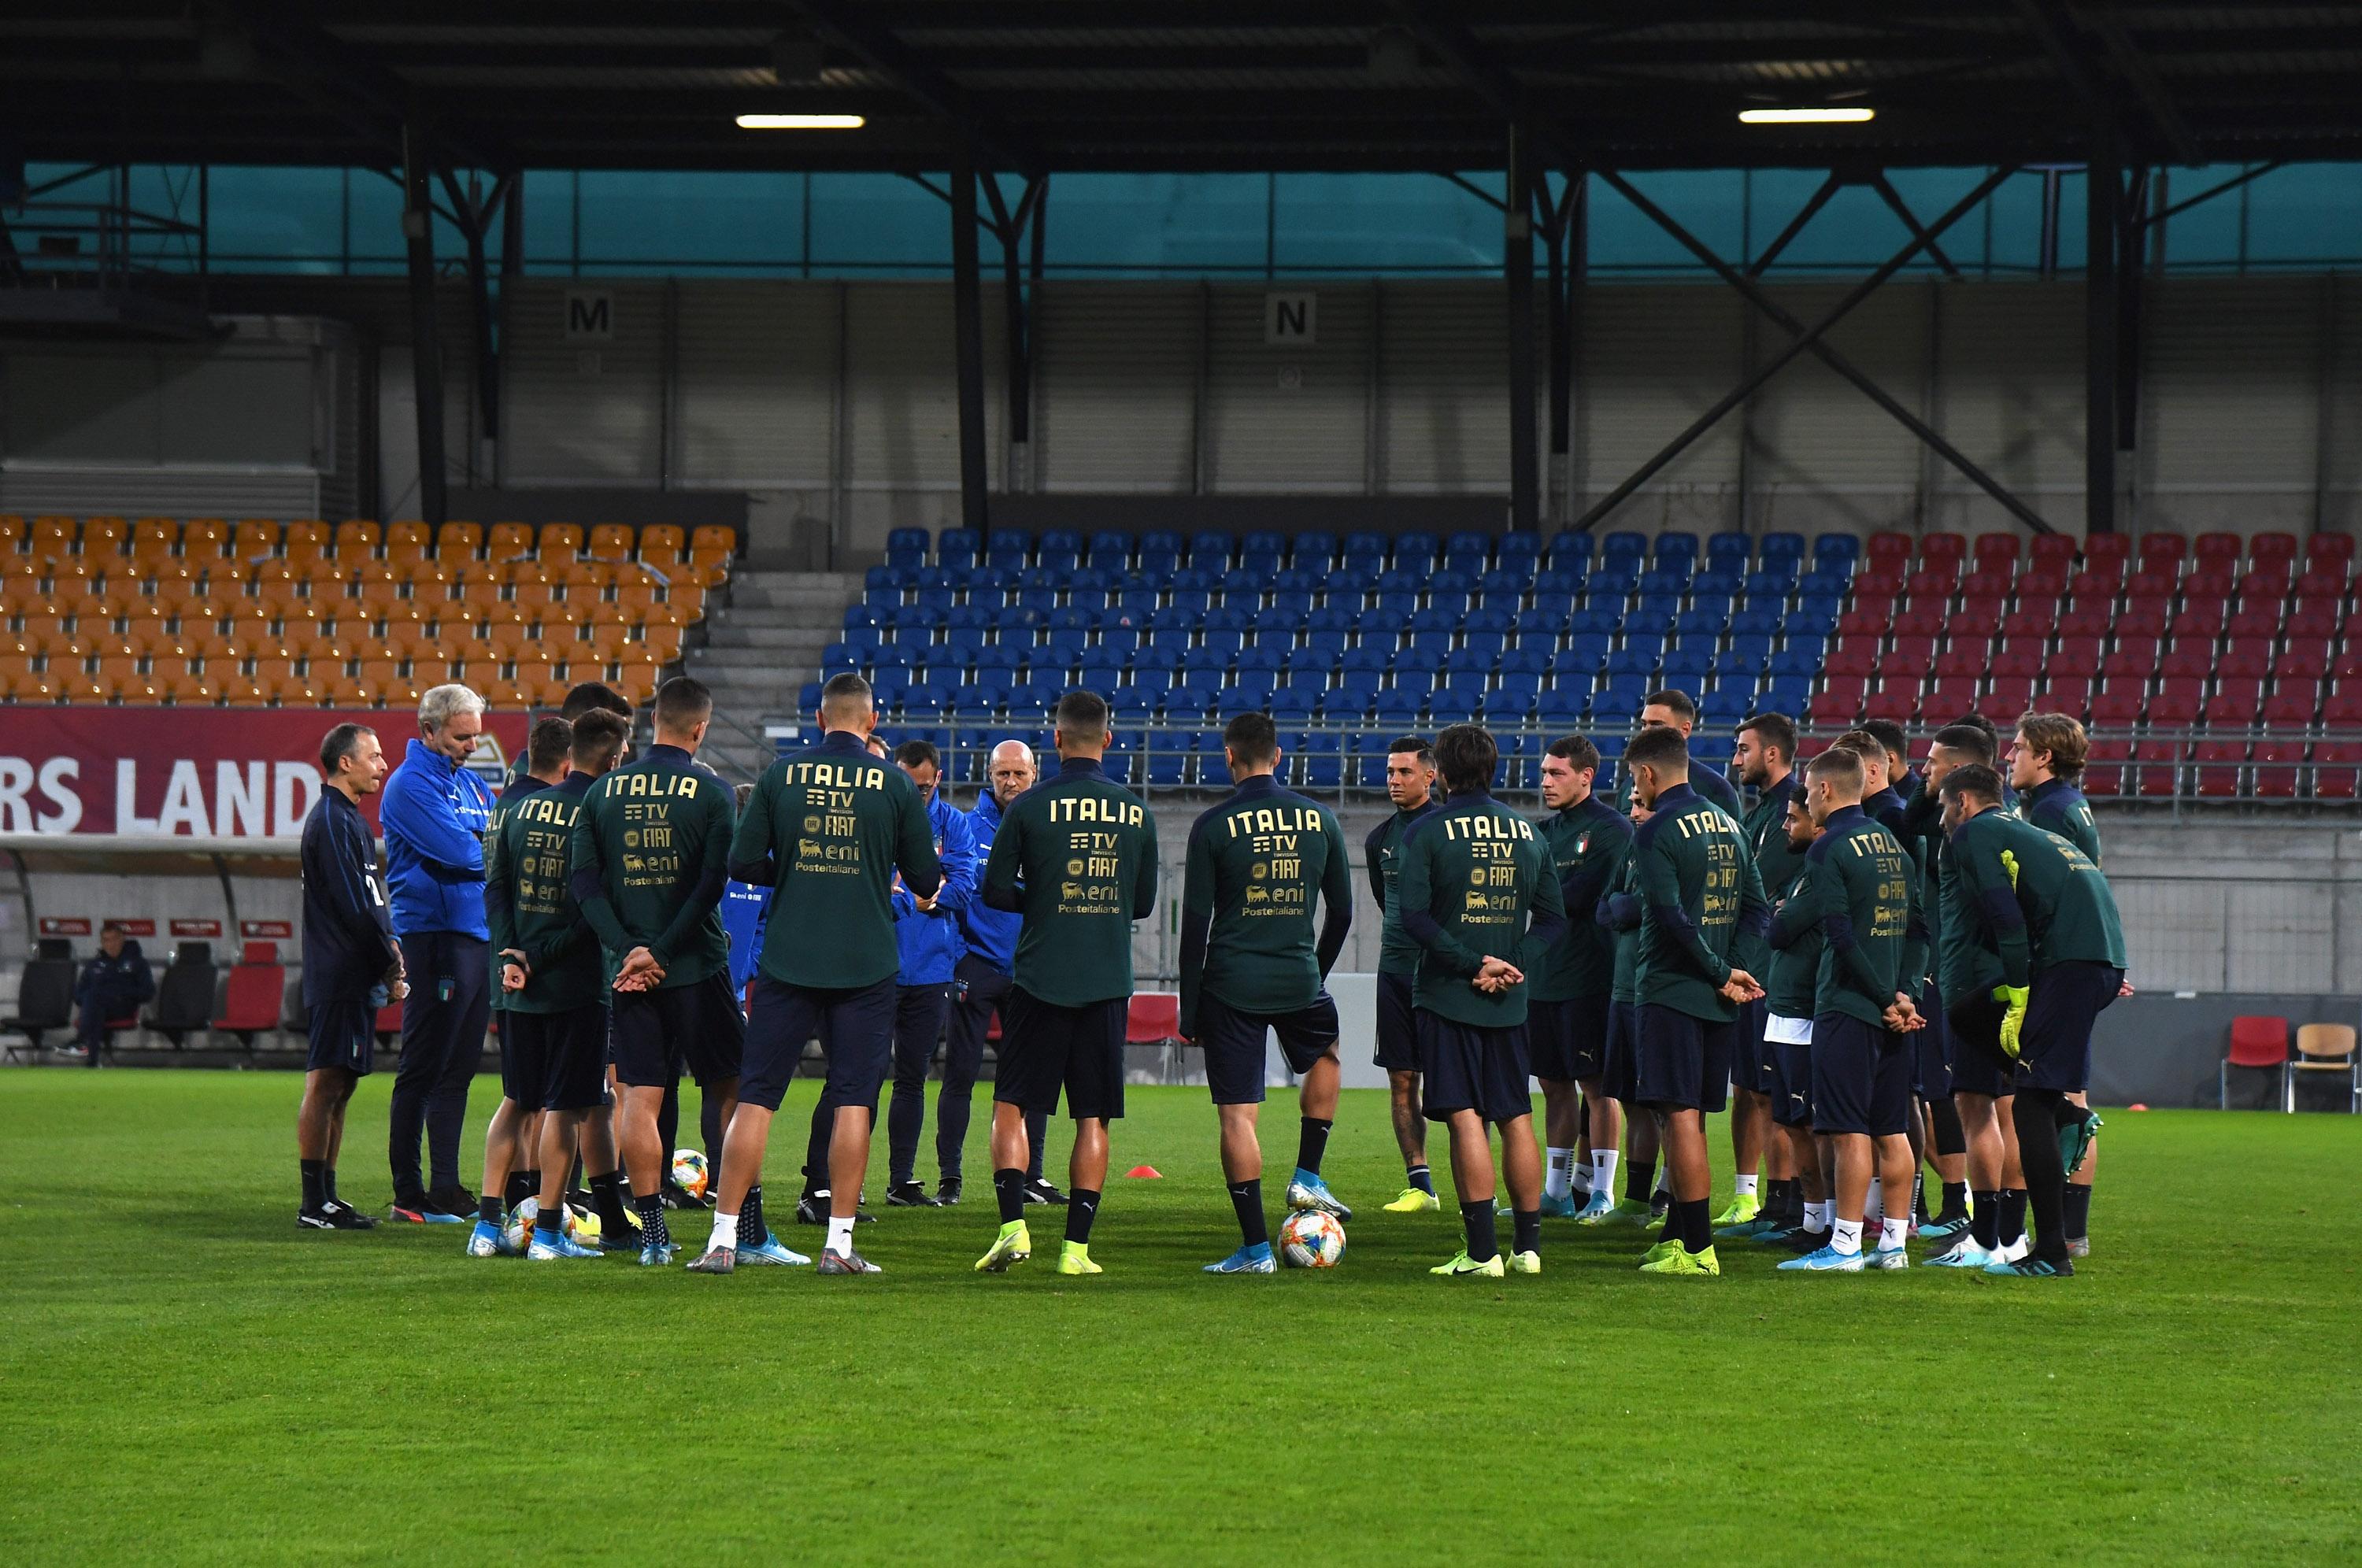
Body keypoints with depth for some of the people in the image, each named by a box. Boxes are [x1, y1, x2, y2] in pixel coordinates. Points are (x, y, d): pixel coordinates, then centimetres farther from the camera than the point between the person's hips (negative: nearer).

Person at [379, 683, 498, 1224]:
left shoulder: (471, 783, 19)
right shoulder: (411, 784, -8)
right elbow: (459, 852, -20)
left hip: (479, 934, 9)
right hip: (433, 932, -9)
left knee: (458, 1068, 10)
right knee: (422, 1068, -6)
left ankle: (446, 1188, 15)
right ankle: (409, 1195, -4)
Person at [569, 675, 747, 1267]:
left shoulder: (603, 791, 6)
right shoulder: (712, 791, -4)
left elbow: (582, 880, 0)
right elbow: (713, 882, -12)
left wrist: (629, 949, -7)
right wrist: (662, 953, -10)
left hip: (626, 967, 3)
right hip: (696, 968, -2)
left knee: (638, 1097, 3)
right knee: (731, 1091, 6)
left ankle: (652, 1232, -3)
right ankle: (748, 1230, 4)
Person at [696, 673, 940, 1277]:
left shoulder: (781, 774, 0)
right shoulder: (894, 783, -2)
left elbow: (742, 864, 0)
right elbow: (926, 880, 3)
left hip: (787, 961, 1)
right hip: (866, 966, -1)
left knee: (755, 1097, 4)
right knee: (853, 1101, 4)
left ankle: (724, 1238, 2)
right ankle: (839, 1243, 0)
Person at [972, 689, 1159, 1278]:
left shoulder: (1032, 806, -6)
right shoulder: (1136, 811, 3)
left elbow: (995, 890, -3)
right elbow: (1144, 903, 10)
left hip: (1041, 979, -2)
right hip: (1108, 983, 2)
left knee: (1010, 1106, 6)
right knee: (1093, 1119, 7)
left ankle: (1013, 1225, -9)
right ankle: (1077, 1246, 4)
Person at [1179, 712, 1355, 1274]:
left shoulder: (1213, 827, -6)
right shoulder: (1320, 818, 3)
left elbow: (1195, 923, -5)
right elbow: (1342, 909, 10)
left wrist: (1189, 1011, 0)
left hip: (1232, 986, -3)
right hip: (1299, 980, 3)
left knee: (1237, 1116, 0)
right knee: (1325, 1055, 34)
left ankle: (1255, 1248, -1)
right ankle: (1308, 1178, 26)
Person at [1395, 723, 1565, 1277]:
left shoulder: (1427, 833, -6)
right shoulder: (1528, 832, 8)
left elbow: (1414, 915, -15)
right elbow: (1552, 916, 7)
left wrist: (1474, 964, -13)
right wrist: (1513, 965, -2)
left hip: (1447, 997, -4)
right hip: (1510, 1002, 4)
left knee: (1465, 1119, -6)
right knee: (1517, 1119, 11)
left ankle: (1482, 1251, -9)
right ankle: (1528, 1245, 13)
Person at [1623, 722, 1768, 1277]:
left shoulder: (1656, 834, -11)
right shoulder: (1728, 825, 14)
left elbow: (1673, 918, -19)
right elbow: (1758, 909, 11)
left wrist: (1724, 974, -11)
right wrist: (1734, 971, 1)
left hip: (1671, 991, -8)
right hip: (1717, 1000, 8)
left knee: (1680, 1117, -8)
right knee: (1687, 1118, 14)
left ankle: (1697, 1248, -11)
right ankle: (1676, 1236, 19)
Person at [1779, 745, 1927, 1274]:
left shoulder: (1828, 849, -10)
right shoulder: (1893, 844, 14)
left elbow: (1841, 936, -16)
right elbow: (1917, 929, 11)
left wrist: (1887, 1000, -11)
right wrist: (1905, 994, 2)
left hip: (1848, 1007, -8)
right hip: (1894, 1010, 8)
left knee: (1850, 1131, -7)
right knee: (1891, 1131, 9)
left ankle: (1846, 1245, -9)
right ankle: (1894, 1244, 11)